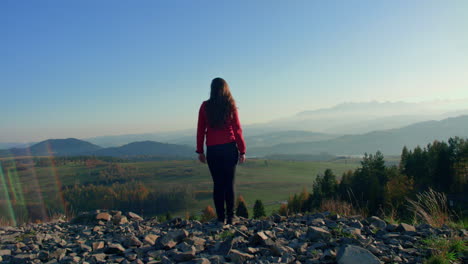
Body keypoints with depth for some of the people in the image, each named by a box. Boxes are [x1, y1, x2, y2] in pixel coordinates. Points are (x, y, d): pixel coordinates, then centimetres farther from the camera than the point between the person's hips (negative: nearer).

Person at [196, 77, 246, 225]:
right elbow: (237, 129, -1)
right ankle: (230, 218, 9)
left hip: (212, 150, 1)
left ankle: (221, 218, 8)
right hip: (230, 148, 0)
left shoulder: (205, 106, 0)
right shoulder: (230, 106, -2)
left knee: (218, 184, 7)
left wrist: (200, 151, 9)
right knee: (229, 183, 7)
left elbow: (200, 130, 2)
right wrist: (242, 151, 5)